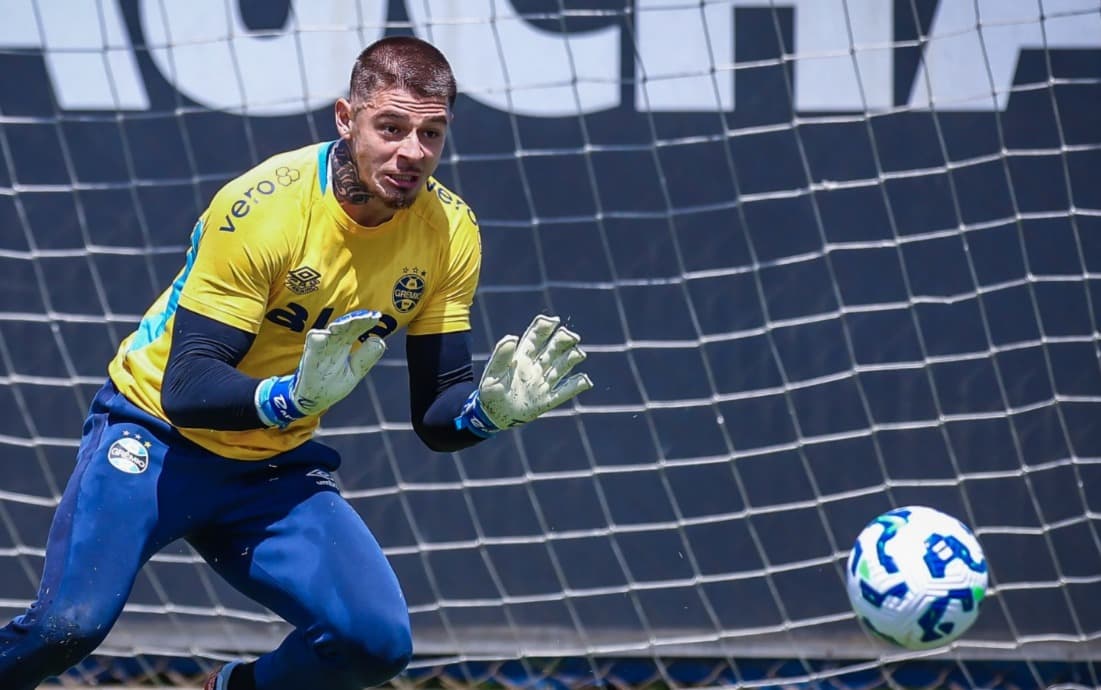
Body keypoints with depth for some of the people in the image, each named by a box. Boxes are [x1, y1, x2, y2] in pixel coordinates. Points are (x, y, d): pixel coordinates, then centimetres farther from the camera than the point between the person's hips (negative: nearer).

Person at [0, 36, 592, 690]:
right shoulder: (261, 208, -23)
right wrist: (294, 396, -45)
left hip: (279, 470, 4)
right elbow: (186, 388, -27)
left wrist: (491, 406, -26)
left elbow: (436, 417, -3)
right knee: (72, 623, -26)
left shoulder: (451, 232, -9)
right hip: (154, 434, -4)